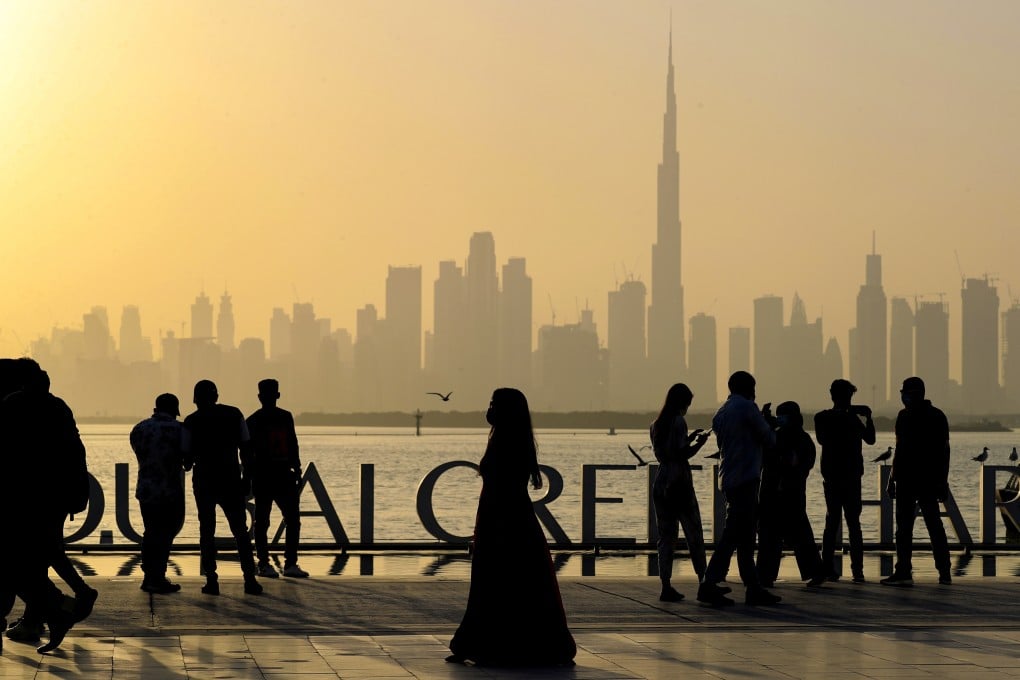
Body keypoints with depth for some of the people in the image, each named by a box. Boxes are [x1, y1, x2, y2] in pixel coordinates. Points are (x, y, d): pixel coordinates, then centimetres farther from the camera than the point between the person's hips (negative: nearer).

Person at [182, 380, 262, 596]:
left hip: (204, 483, -1)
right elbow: (246, 449, 0)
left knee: (207, 531, 6)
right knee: (240, 531, 6)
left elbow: (187, 459, 0)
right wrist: (247, 477, 6)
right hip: (231, 481, 1)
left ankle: (211, 581, 0)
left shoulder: (191, 422, -1)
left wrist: (189, 464, 23)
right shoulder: (234, 415, 3)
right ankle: (250, 580, -1)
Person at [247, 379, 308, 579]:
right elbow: (247, 451, -4)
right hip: (262, 477, -4)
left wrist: (297, 471, 13)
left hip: (284, 475, 4)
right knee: (262, 521, 0)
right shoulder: (254, 421, -1)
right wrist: (249, 478, -12)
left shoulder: (286, 417, 12)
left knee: (293, 519, 0)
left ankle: (291, 563, 5)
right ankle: (264, 564, 6)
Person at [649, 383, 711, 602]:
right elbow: (683, 454, -16)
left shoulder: (656, 425, 13)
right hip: (679, 483, -7)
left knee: (666, 537, 6)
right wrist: (699, 443, 1)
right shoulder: (679, 422, -10)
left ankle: (666, 587, 0)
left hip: (660, 485, 7)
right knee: (694, 535, 2)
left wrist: (689, 438, 24)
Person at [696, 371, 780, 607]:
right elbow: (769, 439, -5)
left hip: (729, 479, 9)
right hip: (745, 479, -9)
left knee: (744, 536, 11)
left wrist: (762, 419, 28)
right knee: (733, 535, -8)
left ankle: (753, 588, 11)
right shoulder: (747, 408, -9)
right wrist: (767, 421, 15)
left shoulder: (721, 413, 15)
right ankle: (709, 584, -10)